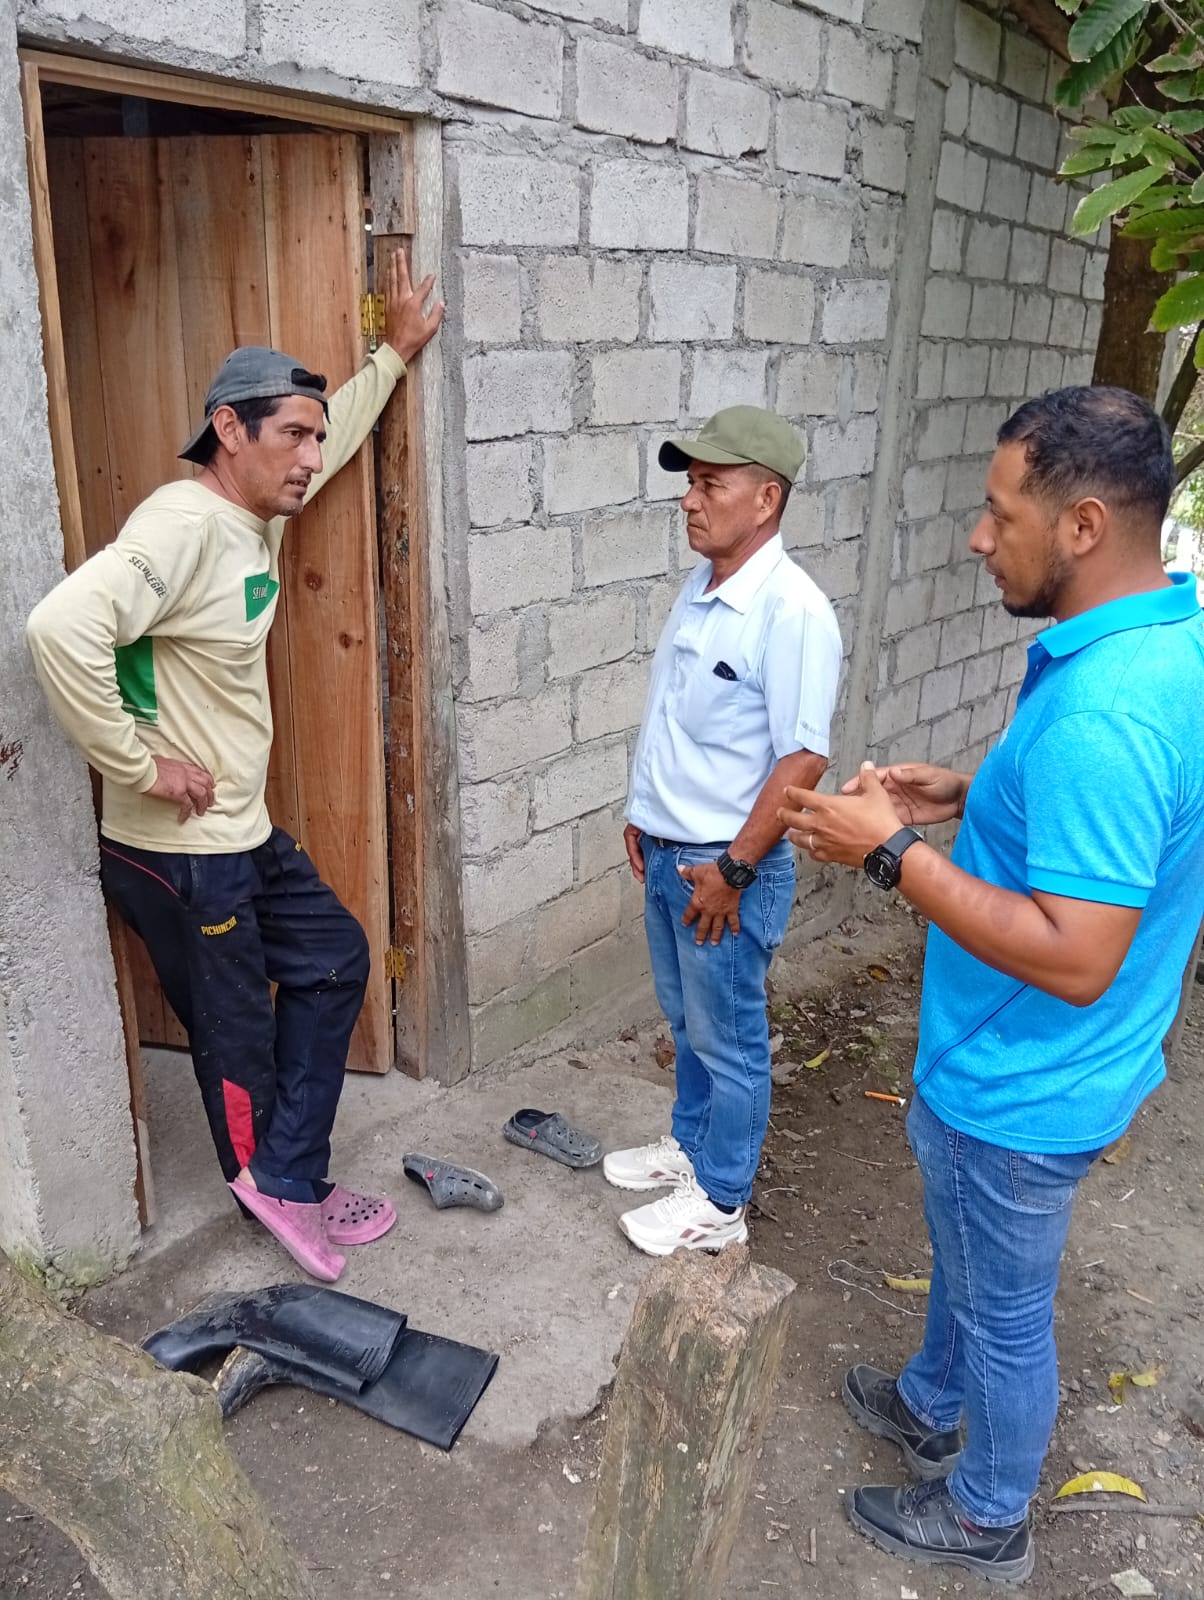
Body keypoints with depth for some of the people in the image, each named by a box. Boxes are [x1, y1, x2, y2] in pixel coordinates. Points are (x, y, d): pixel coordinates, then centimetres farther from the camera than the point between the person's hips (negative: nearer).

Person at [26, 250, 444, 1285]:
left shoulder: (257, 511, 5)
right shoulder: (184, 525, -23)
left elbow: (333, 432, 26)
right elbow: (62, 626, -37)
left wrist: (395, 354, 26)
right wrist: (140, 765, -28)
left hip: (244, 833, 10)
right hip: (178, 852, -10)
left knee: (335, 958, 17)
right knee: (236, 1033, 7)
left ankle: (284, 1183, 28)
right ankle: (283, 1184, 29)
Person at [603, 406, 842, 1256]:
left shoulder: (791, 609, -22)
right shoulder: (699, 588, 6)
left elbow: (803, 757, -23)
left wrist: (734, 867, -21)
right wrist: (645, 814, 18)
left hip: (727, 866, -8)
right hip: (667, 852, 8)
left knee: (728, 1038, 9)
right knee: (688, 1022, 24)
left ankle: (719, 1200, 25)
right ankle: (692, 1141, 43)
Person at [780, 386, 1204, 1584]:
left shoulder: (1102, 711, -34)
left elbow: (1075, 958, -34)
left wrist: (891, 853, -29)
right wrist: (961, 795, 3)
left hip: (1019, 1089, -9)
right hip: (1008, 1067, 9)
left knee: (1003, 1307, 16)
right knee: (964, 1257, 31)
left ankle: (986, 1518, 43)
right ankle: (931, 1407, 57)